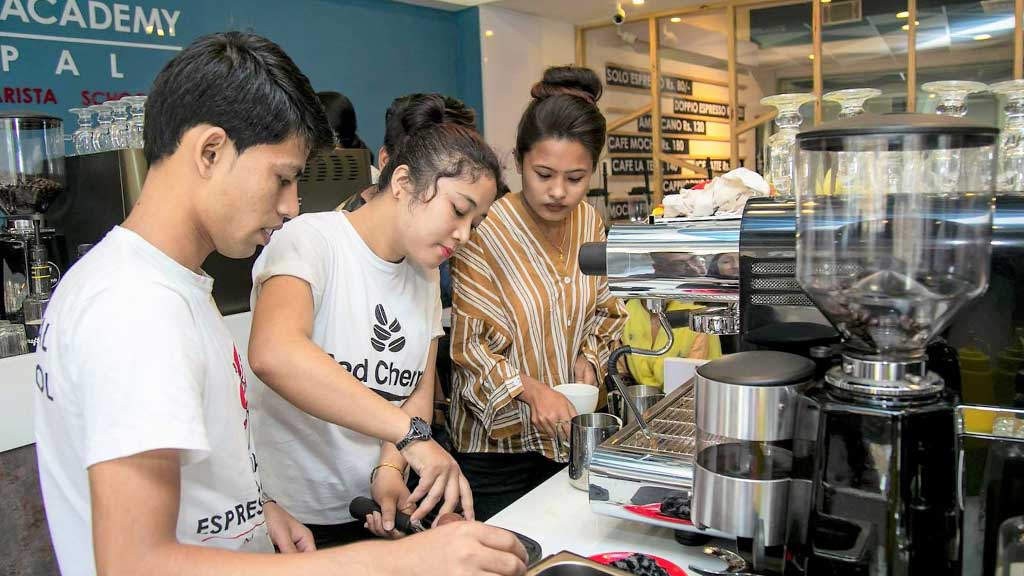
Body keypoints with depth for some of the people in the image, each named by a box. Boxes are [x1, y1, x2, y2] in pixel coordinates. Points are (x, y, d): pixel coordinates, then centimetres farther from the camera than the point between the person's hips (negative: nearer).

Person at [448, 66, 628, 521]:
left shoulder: (589, 223, 0)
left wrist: (589, 355, -4)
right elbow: (467, 343, -17)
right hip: (497, 440, -5)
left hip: (568, 432, 5)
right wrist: (530, 390, -28)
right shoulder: (486, 231, -18)